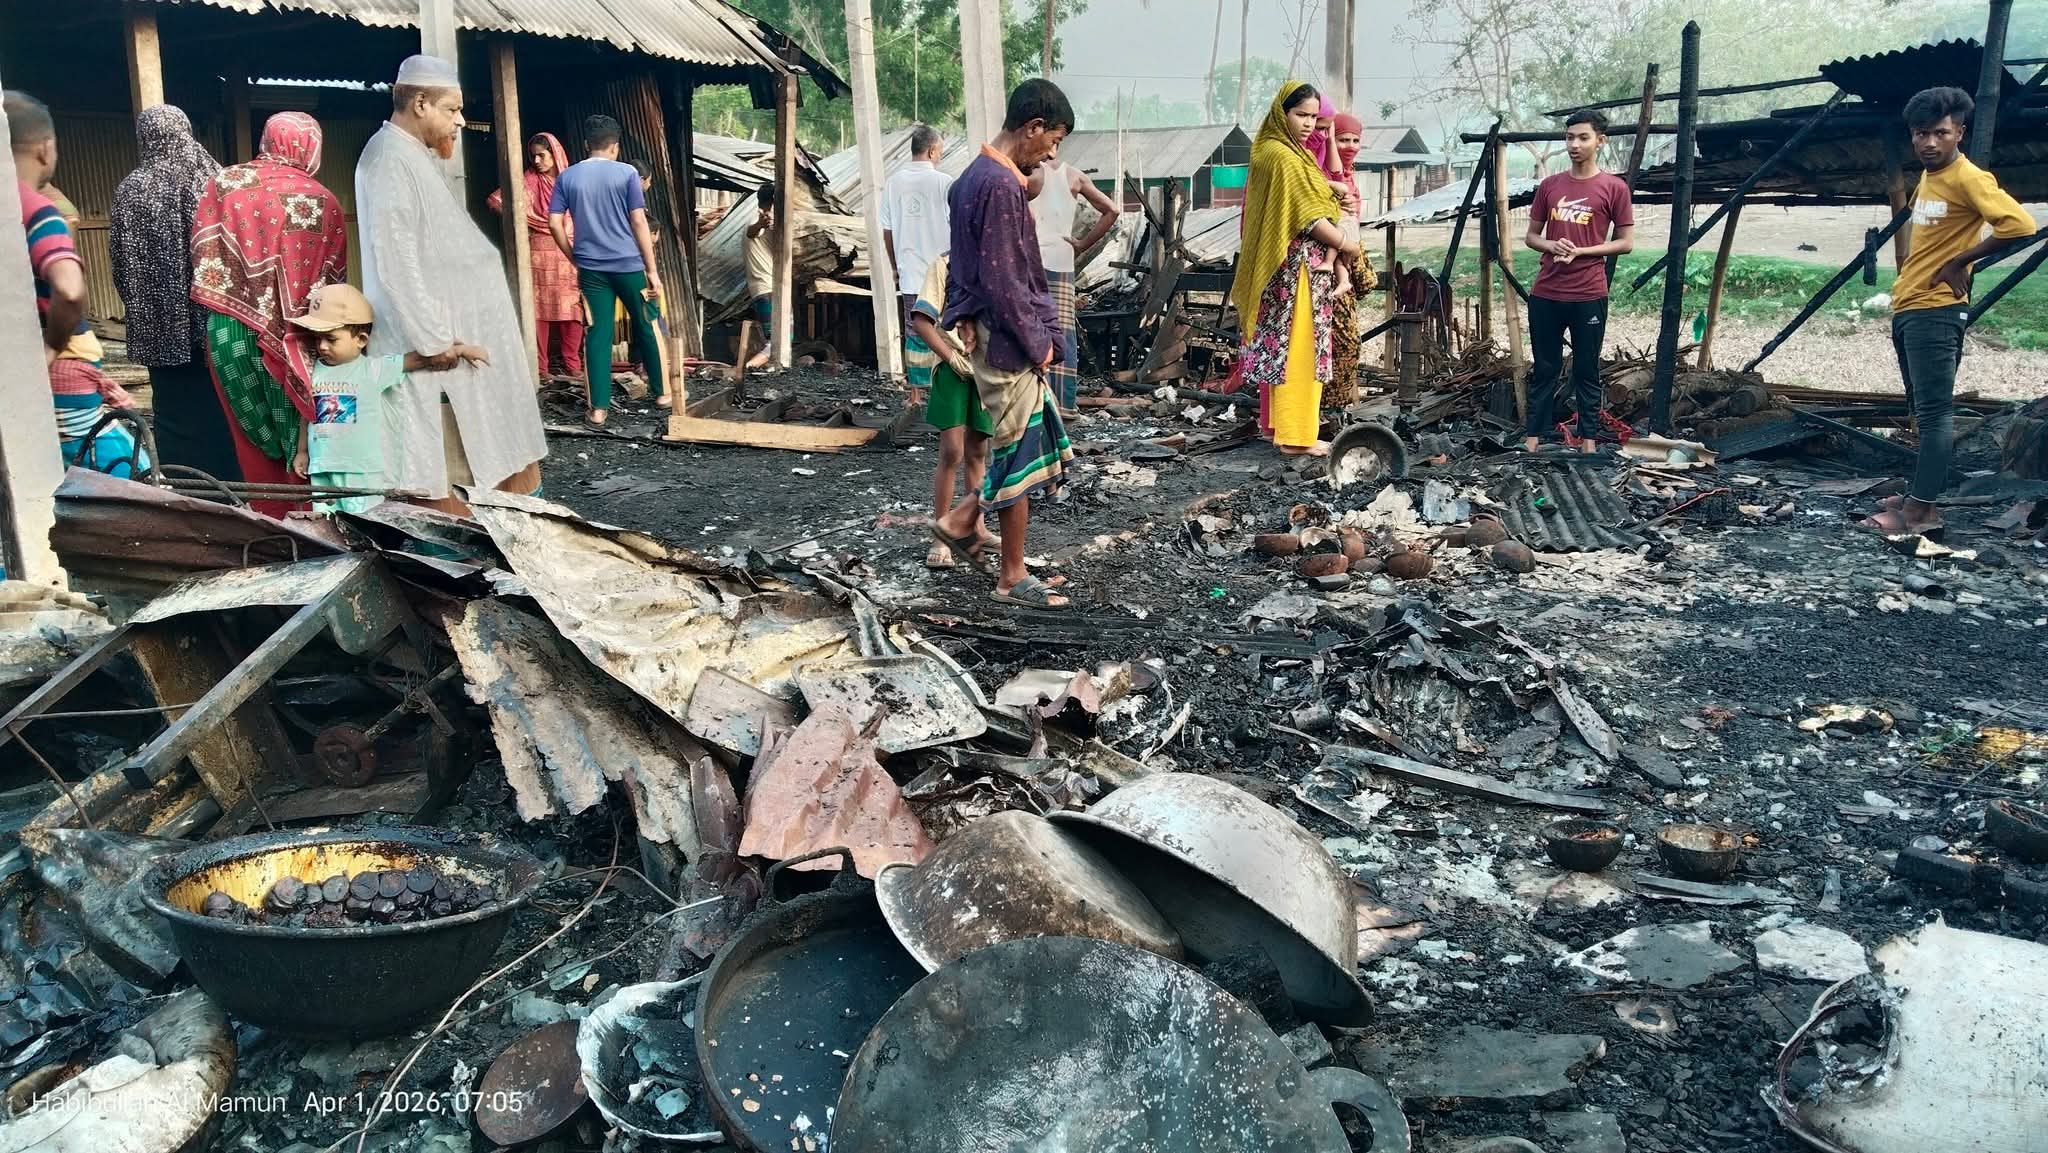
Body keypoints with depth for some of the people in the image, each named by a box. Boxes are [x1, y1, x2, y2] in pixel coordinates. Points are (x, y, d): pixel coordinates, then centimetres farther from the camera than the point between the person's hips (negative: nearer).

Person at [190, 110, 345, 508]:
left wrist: (221, 308, 12)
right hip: (295, 340, -2)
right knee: (299, 440, 7)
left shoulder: (225, 183, 2)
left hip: (232, 329, 2)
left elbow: (203, 254, 1)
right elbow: (335, 279, -2)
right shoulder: (324, 202, -3)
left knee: (255, 442, 10)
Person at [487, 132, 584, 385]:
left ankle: (572, 365, 8)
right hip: (539, 253, -3)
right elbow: (495, 200, -9)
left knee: (572, 309, 1)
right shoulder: (530, 180, -2)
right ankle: (540, 368, 0)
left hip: (569, 254, 3)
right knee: (540, 309, -3)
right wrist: (521, 219, -5)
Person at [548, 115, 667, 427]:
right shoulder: (627, 173, -4)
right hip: (628, 264, -2)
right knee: (645, 327, 14)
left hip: (591, 268, 2)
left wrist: (575, 259, 12)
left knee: (598, 334, 3)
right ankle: (661, 392, 25)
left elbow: (555, 223, 0)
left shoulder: (567, 177, 4)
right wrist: (652, 270, -5)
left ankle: (599, 409, 0)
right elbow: (639, 222, -8)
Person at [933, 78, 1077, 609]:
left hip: (991, 334, 10)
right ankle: (1013, 578, 10)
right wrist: (1038, 343, -13)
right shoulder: (1002, 185, -19)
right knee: (1021, 452, 0)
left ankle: (963, 520, 22)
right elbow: (1000, 280, -22)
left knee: (1040, 441, 17)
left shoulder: (976, 176, 12)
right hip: (1007, 340, -10)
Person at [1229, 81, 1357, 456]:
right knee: (1299, 349, -5)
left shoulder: (1273, 150, 13)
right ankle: (1295, 435, -1)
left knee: (1280, 345, 14)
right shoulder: (1284, 157, -17)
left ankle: (1275, 423, 23)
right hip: (1297, 267, -10)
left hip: (1279, 268, 10)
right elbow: (1308, 217, -17)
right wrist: (1345, 243, -6)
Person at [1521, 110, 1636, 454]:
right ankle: (1533, 437, 12)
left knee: (1587, 371, 5)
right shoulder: (1549, 186, 9)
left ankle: (1589, 440, 11)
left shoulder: (1614, 187, -1)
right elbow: (1530, 236, 14)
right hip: (1545, 295, 3)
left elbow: (1626, 242, 1)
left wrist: (1580, 251, -12)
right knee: (1544, 369, 8)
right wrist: (1551, 246, -8)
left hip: (1589, 296, -3)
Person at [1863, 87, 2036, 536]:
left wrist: (1959, 263, -16)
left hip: (1935, 311, -10)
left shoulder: (1968, 178, -12)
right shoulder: (1927, 178, 14)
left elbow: (2019, 225, -23)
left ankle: (1920, 511, -11)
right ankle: (1920, 496, 19)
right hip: (1907, 309, 10)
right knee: (1926, 411, 13)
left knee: (1934, 412, -10)